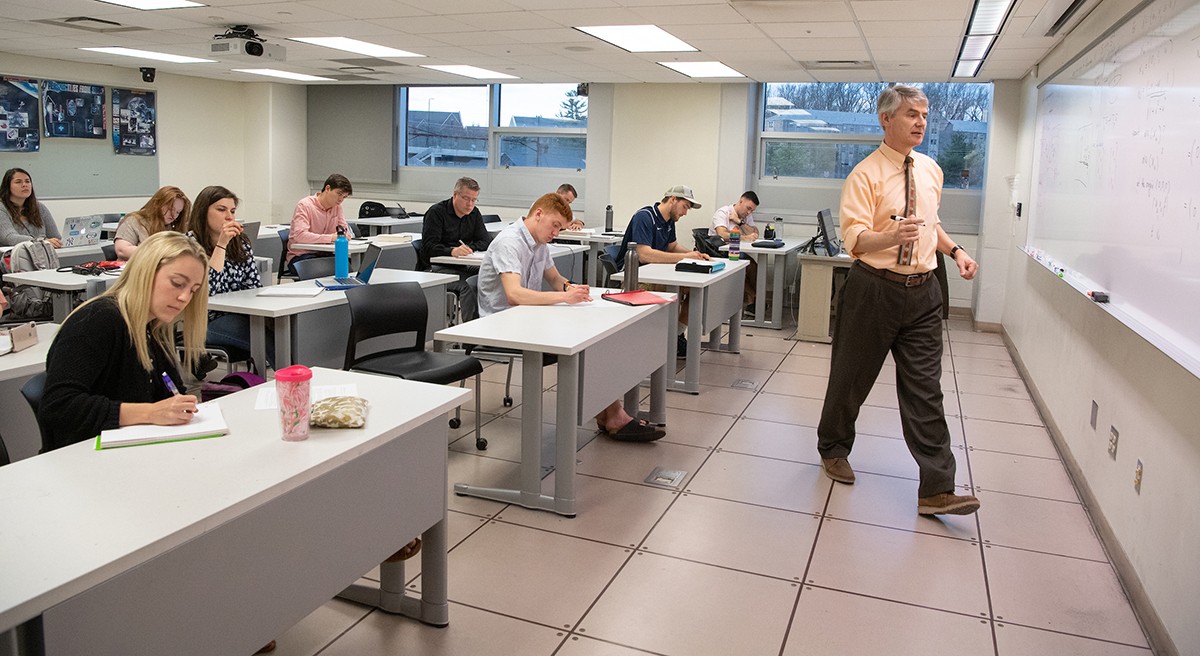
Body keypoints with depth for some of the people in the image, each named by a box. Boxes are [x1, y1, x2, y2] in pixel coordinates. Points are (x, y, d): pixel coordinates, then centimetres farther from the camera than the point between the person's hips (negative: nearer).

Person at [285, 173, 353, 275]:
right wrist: (331, 237, -32)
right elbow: (300, 235, -25)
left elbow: (345, 230, 10)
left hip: (324, 255, 6)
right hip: (300, 256, -5)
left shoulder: (337, 206, 10)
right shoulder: (304, 205, -11)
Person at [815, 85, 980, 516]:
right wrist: (894, 236, -37)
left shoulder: (931, 170, 11)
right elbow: (854, 240, -18)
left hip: (922, 292, 5)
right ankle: (833, 450, 34)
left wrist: (955, 250, 9)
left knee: (924, 388, 3)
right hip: (875, 290, -5)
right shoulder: (866, 174, -10)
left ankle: (936, 489, 5)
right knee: (851, 379, 9)